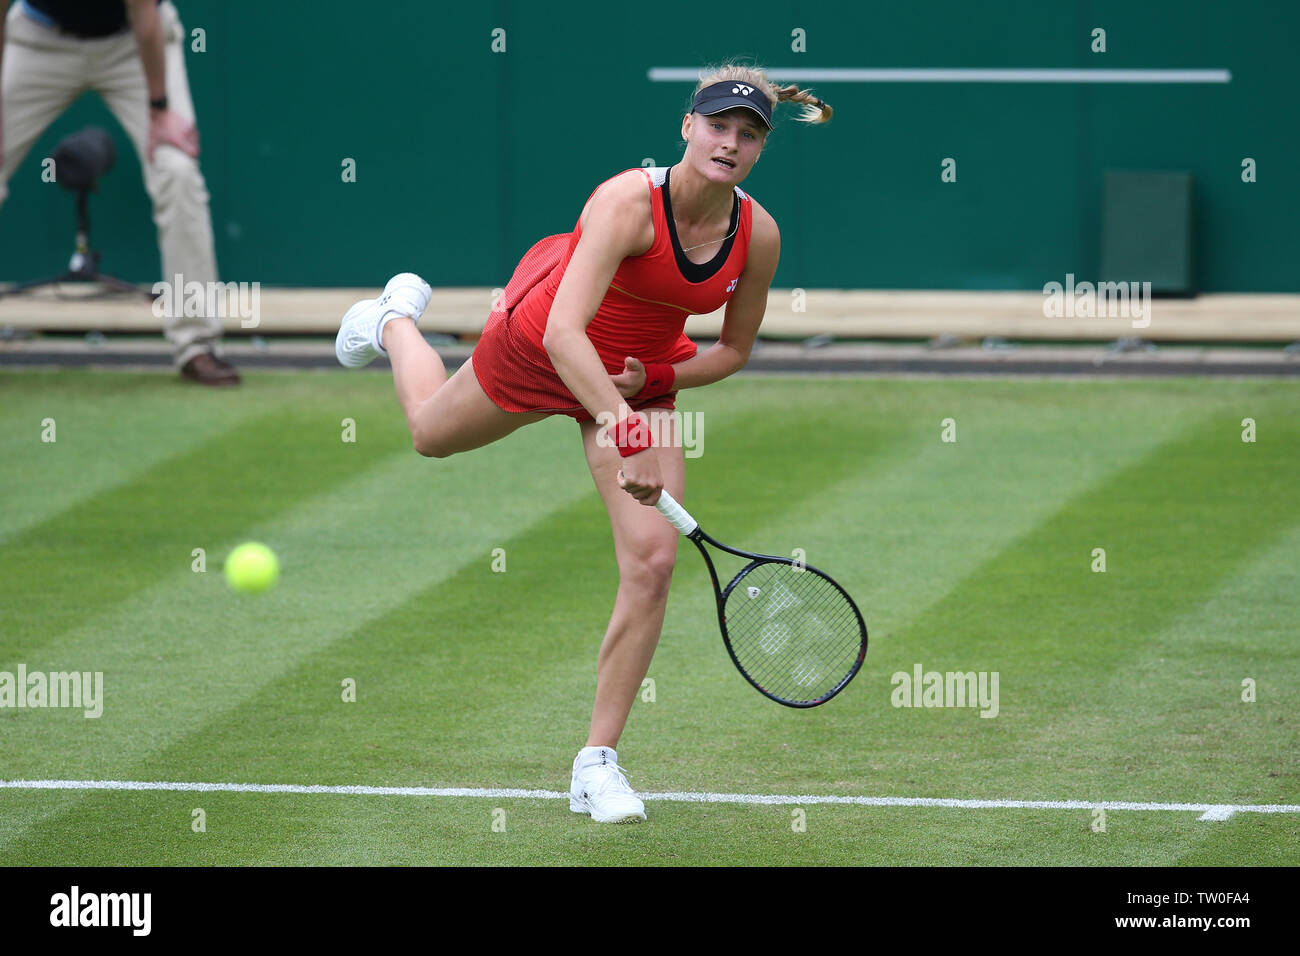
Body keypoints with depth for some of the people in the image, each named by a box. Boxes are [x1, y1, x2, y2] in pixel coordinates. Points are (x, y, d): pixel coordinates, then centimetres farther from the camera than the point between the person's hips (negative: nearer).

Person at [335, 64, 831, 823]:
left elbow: (735, 350, -3)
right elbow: (564, 332, -46)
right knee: (432, 432, 27)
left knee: (653, 562, -12)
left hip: (640, 382, 3)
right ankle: (397, 317, 63)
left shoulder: (758, 235, -21)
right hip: (537, 348, -3)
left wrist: (656, 383, -20)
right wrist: (620, 425, -59)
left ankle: (598, 761, 1)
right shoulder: (628, 202, -37)